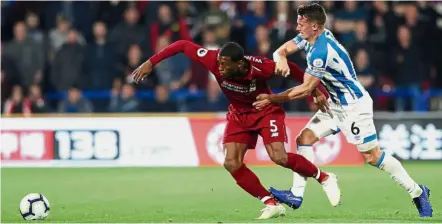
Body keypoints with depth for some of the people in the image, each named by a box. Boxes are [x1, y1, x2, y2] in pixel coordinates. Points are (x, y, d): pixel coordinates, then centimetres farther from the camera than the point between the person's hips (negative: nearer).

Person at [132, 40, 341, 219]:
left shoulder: (259, 67, -35)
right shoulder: (214, 60, -29)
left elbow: (290, 67, -17)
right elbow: (183, 45, -18)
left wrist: (316, 90, -9)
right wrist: (151, 63, -17)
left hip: (266, 111, -4)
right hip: (238, 114, 4)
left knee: (279, 157, -21)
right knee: (232, 163, -10)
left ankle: (324, 178, 4)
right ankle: (272, 204, 1)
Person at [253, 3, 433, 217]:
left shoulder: (321, 52, -28)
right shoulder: (310, 37, 0)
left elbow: (306, 89, -23)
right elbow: (281, 50, 2)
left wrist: (273, 99, -19)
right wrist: (281, 60, -23)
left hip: (354, 106, -10)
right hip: (337, 104, 10)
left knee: (372, 155, -4)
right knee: (304, 138, -1)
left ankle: (417, 192, 9)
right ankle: (296, 195, -2)